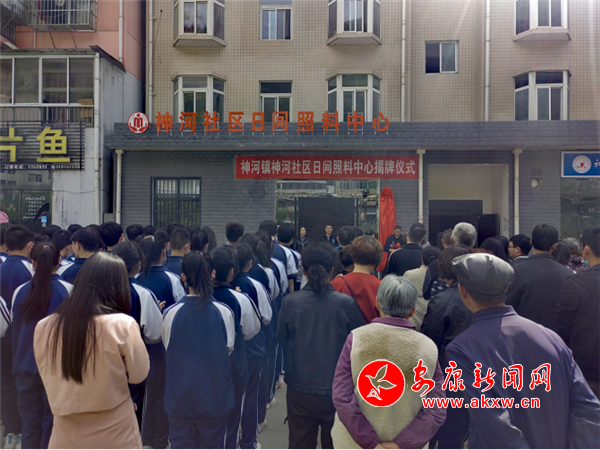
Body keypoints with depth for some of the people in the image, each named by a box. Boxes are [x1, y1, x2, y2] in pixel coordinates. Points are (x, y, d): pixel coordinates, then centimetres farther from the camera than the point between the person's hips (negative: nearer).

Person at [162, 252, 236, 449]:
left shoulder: (171, 313, -16)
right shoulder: (224, 312, -15)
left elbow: (167, 348, 0)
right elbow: (229, 348, -2)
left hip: (180, 397, 0)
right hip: (215, 396, 0)